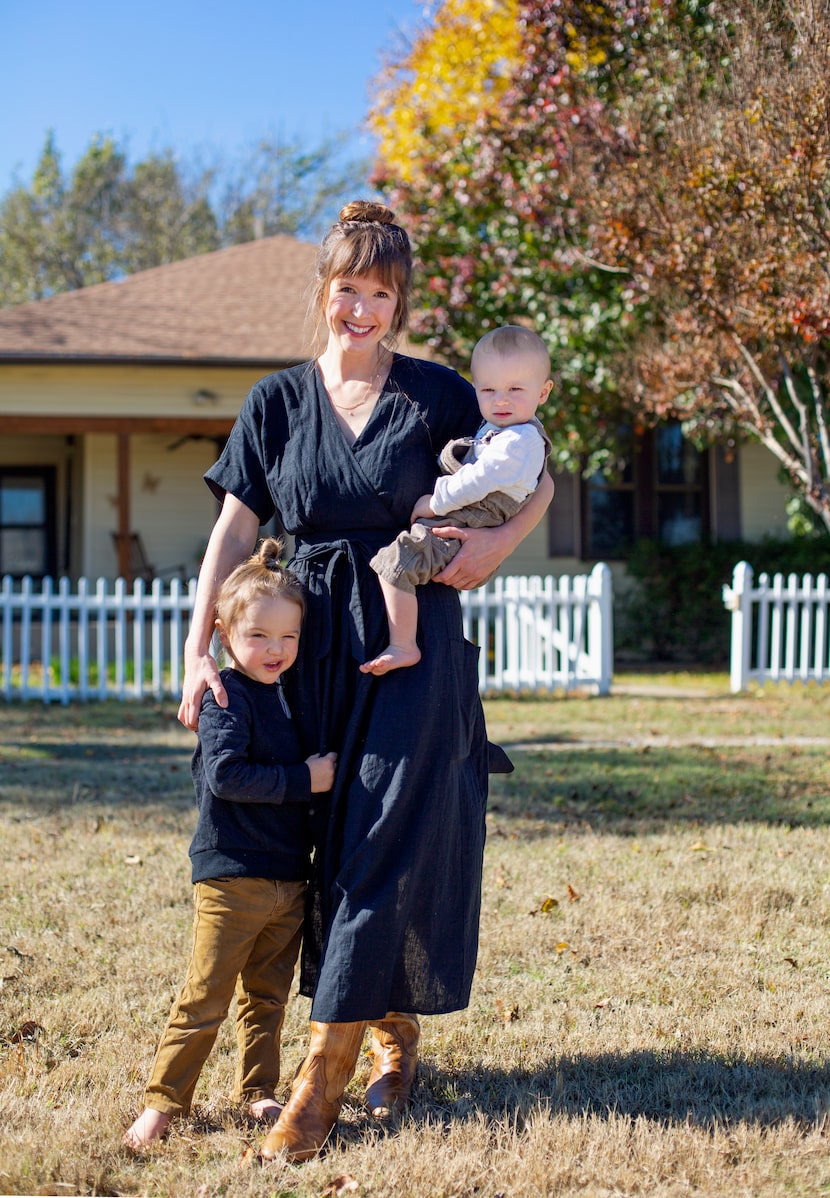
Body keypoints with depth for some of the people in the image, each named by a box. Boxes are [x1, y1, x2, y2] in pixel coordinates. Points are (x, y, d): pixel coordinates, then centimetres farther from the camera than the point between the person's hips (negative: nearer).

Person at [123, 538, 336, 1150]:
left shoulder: (287, 694, 12)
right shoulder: (227, 697, -11)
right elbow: (223, 774, -24)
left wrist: (321, 772, 10)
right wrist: (303, 780, -21)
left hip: (289, 878, 7)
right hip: (232, 876, -7)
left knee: (267, 994, 15)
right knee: (206, 997, -5)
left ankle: (258, 1092, 25)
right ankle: (163, 1100, 3)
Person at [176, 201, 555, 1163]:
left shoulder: (438, 395, 1)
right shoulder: (277, 402, 6)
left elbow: (537, 481, 9)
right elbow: (235, 527, 4)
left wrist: (502, 538, -11)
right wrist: (199, 648, -5)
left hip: (416, 642, -3)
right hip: (316, 645, 3)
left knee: (386, 842, -8)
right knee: (337, 842, 7)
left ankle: (324, 1072, -7)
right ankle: (393, 1032, 25)